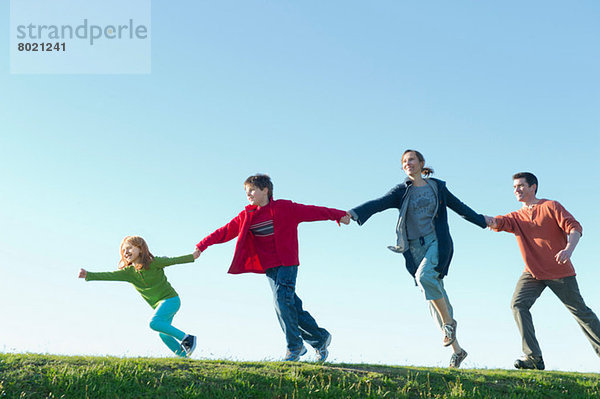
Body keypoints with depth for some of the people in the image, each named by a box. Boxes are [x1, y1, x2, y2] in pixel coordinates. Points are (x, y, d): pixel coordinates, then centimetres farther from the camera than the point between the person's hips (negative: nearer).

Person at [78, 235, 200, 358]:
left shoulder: (154, 263, -11)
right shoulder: (129, 272, 1)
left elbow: (172, 261, 0)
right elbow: (110, 275, -9)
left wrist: (192, 256, 12)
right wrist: (88, 275, -20)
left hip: (170, 299, -7)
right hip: (159, 305, 7)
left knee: (154, 323, -25)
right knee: (163, 334, 5)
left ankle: (187, 338, -19)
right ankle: (184, 356, 19)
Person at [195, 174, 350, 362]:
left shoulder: (283, 208, -4)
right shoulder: (246, 217, 9)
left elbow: (311, 211, -2)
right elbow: (225, 231, 11)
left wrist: (338, 215, -2)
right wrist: (202, 246, 8)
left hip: (287, 263, -5)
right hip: (269, 268, 5)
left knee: (282, 300, -19)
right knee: (292, 307, 4)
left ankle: (294, 345, -6)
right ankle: (320, 337, 21)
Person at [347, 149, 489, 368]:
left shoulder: (437, 187, 8)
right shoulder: (402, 191, 7)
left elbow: (459, 207, 21)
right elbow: (378, 203, -8)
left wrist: (483, 221, 28)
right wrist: (353, 213, -23)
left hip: (437, 242, -2)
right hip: (415, 248, 2)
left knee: (424, 276, -30)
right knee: (435, 292, 3)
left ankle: (449, 321, -10)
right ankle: (456, 349, 12)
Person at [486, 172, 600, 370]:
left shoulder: (551, 206, -1)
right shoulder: (516, 217, 10)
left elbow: (574, 227, -9)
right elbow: (501, 222, -10)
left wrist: (569, 249, -28)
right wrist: (491, 221, -35)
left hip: (560, 271, -3)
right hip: (533, 273, 3)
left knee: (580, 311, 5)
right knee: (518, 304, -17)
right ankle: (533, 357, -17)